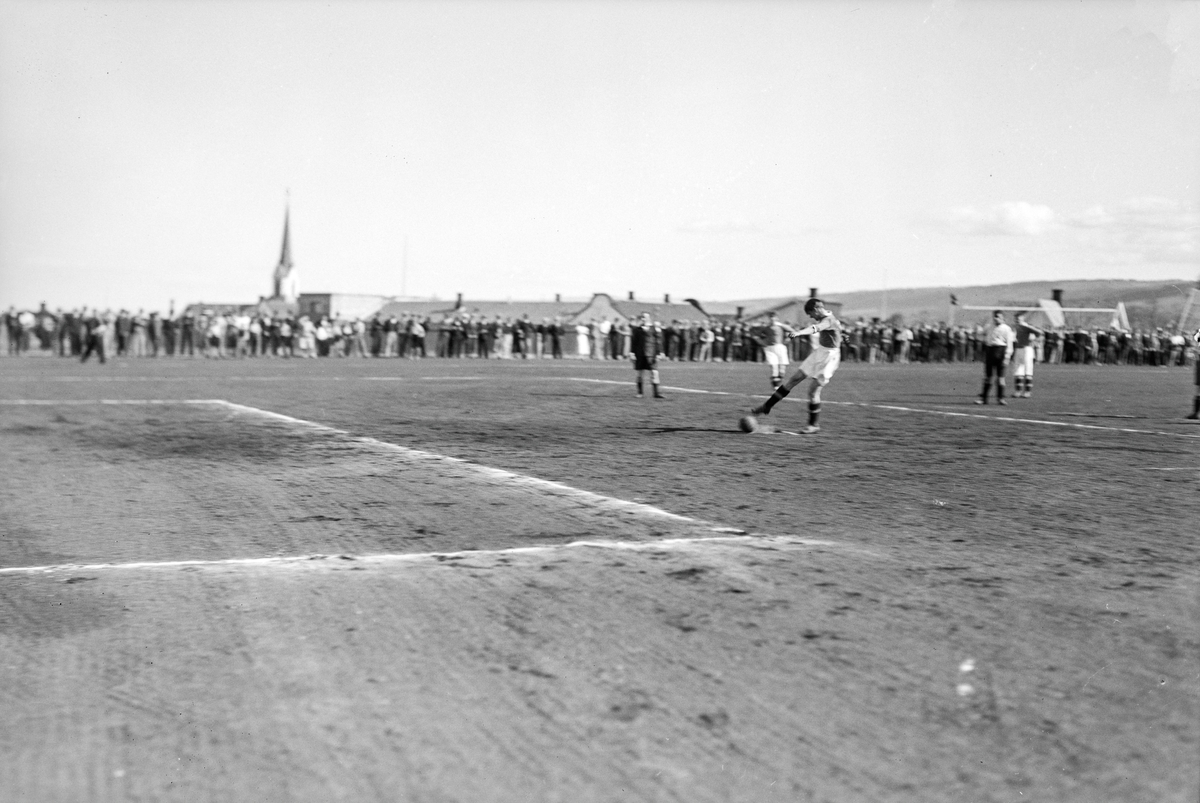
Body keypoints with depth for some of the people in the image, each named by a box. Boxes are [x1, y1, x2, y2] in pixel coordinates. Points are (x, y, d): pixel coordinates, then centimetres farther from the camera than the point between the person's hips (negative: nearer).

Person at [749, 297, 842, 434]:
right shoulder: (824, 319, 7)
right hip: (818, 353, 9)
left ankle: (813, 425, 4)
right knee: (794, 379, 6)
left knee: (813, 390, -9)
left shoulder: (829, 320, -21)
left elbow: (815, 328, -40)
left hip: (828, 358, -9)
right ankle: (767, 406, 9)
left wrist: (799, 332, -55)